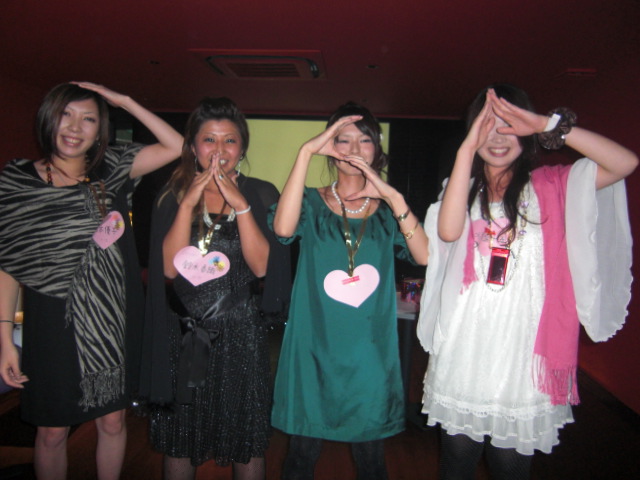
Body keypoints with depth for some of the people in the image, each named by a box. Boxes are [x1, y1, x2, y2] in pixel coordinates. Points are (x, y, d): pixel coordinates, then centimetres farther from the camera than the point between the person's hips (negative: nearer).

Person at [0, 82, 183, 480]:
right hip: (55, 327, -1)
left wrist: (124, 101, -7)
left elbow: (175, 146, -8)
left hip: (115, 325, 2)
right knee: (53, 432, 14)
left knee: (113, 422, 17)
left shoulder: (110, 170, 1)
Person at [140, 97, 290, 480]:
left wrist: (241, 205, -18)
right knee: (178, 446, 16)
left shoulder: (261, 195, -1)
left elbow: (262, 266, -11)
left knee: (248, 446, 12)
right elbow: (169, 268, -9)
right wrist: (188, 204, -15)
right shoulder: (173, 196, 3)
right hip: (185, 336, 2)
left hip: (242, 336, -1)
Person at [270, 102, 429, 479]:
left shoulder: (387, 209, 5)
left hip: (370, 353, 2)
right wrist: (306, 151, -22)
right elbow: (284, 228, -24)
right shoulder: (313, 203, 0)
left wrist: (393, 197, -20)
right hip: (315, 350, -1)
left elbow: (426, 257, -12)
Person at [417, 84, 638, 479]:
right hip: (464, 351, 1)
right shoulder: (464, 189, 8)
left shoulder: (550, 186, 4)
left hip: (522, 350, -1)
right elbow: (448, 231, -15)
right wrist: (468, 147, -16)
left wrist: (549, 125, -13)